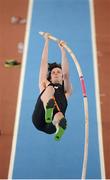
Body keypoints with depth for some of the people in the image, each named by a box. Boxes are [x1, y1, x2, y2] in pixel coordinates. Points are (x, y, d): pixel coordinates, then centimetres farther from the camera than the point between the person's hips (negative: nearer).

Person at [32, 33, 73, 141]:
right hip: (39, 120, 0)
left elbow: (66, 74, 12)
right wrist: (47, 42, 27)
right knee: (50, 89, -22)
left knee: (59, 116, -38)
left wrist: (62, 49, 11)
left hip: (51, 125, 0)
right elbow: (44, 64, 27)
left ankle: (60, 125, -75)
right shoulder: (45, 85, 31)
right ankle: (48, 111, -56)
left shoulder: (66, 89, 27)